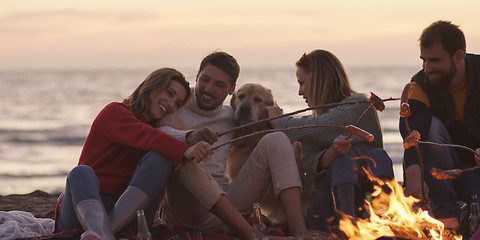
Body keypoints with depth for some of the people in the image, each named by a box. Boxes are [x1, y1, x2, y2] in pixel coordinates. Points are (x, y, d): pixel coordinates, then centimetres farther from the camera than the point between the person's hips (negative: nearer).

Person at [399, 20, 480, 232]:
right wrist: (413, 171, -52)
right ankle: (446, 213, -27)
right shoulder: (420, 87, -11)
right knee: (432, 126, -29)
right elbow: (412, 132, -31)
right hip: (443, 173, 2)